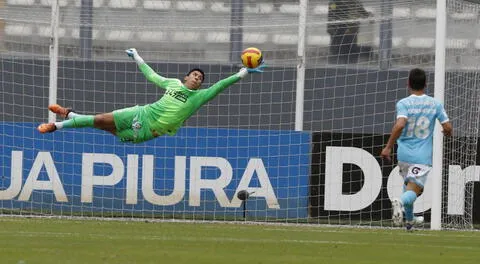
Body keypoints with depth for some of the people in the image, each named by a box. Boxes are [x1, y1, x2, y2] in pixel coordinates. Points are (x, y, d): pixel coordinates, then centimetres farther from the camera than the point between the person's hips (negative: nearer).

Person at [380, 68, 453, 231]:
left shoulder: (403, 103, -6)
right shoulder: (435, 104, 0)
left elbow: (400, 125, -22)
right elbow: (448, 127, 0)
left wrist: (388, 147, -17)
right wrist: (447, 133, 24)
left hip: (404, 154, 1)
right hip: (423, 156, -1)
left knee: (408, 185, 25)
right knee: (413, 190, -8)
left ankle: (409, 221, 30)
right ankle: (401, 202, -42)